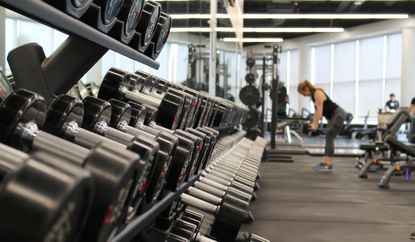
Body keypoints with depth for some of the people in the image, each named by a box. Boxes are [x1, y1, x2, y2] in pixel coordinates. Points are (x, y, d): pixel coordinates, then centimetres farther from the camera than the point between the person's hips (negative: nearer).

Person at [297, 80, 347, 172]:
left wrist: (315, 125, -22)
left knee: (329, 138, -12)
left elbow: (320, 110, -23)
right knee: (329, 138, 9)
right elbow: (317, 110, 15)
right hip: (334, 116, 10)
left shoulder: (317, 93, -19)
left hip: (339, 115, -10)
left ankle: (329, 165, -10)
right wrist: (313, 123, 11)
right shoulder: (313, 95, 10)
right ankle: (324, 162, 12)